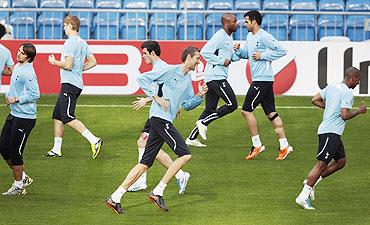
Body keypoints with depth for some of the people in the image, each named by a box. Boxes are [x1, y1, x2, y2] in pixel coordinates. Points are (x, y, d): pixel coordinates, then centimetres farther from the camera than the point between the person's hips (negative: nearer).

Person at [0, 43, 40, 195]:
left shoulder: (27, 73, -19)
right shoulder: (17, 67, 11)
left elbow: (35, 94, -23)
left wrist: (16, 99, -18)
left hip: (25, 118, -10)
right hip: (13, 114, 10)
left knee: (15, 152, -2)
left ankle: (18, 185, 12)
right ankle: (23, 178, 26)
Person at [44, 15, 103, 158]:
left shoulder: (70, 43, -14)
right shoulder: (82, 43, 14)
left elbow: (68, 65, -20)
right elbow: (93, 62, 18)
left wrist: (54, 62, -4)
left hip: (70, 84, -10)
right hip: (76, 84, 10)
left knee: (68, 118, -14)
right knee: (57, 116, 12)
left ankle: (94, 140, -20)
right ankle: (57, 149, 14)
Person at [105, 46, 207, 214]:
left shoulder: (187, 79, 19)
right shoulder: (171, 71, -7)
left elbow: (187, 104, 24)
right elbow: (143, 78, -7)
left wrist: (200, 96, 6)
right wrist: (157, 97, -13)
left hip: (164, 121, 9)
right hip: (160, 117, -9)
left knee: (145, 163, 5)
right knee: (185, 155, -12)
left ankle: (115, 198, 4)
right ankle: (157, 192, -10)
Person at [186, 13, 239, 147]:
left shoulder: (229, 37, 19)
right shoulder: (219, 36, -13)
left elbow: (232, 57, 26)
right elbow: (205, 52, -21)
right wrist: (222, 61, -17)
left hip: (214, 78, 10)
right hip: (216, 77, -10)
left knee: (210, 109, 10)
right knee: (232, 104, -11)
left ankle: (192, 138, 12)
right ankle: (204, 122, -7)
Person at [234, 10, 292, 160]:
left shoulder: (264, 37, -14)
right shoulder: (250, 37, 15)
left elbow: (281, 51, -16)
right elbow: (246, 54, 26)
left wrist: (263, 55, -17)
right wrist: (238, 50, 5)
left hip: (262, 79, -10)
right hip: (259, 79, 10)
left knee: (246, 110, -8)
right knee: (270, 113, 9)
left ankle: (257, 145, -3)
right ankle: (284, 145, 9)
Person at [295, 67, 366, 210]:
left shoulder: (331, 87, 13)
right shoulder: (348, 94, -13)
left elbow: (315, 100, 14)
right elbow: (345, 115, -20)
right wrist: (359, 111, -4)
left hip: (332, 133, 10)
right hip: (330, 133, -10)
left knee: (341, 161, 15)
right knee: (322, 164, -11)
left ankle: (312, 182, 14)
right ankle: (303, 196, -13)